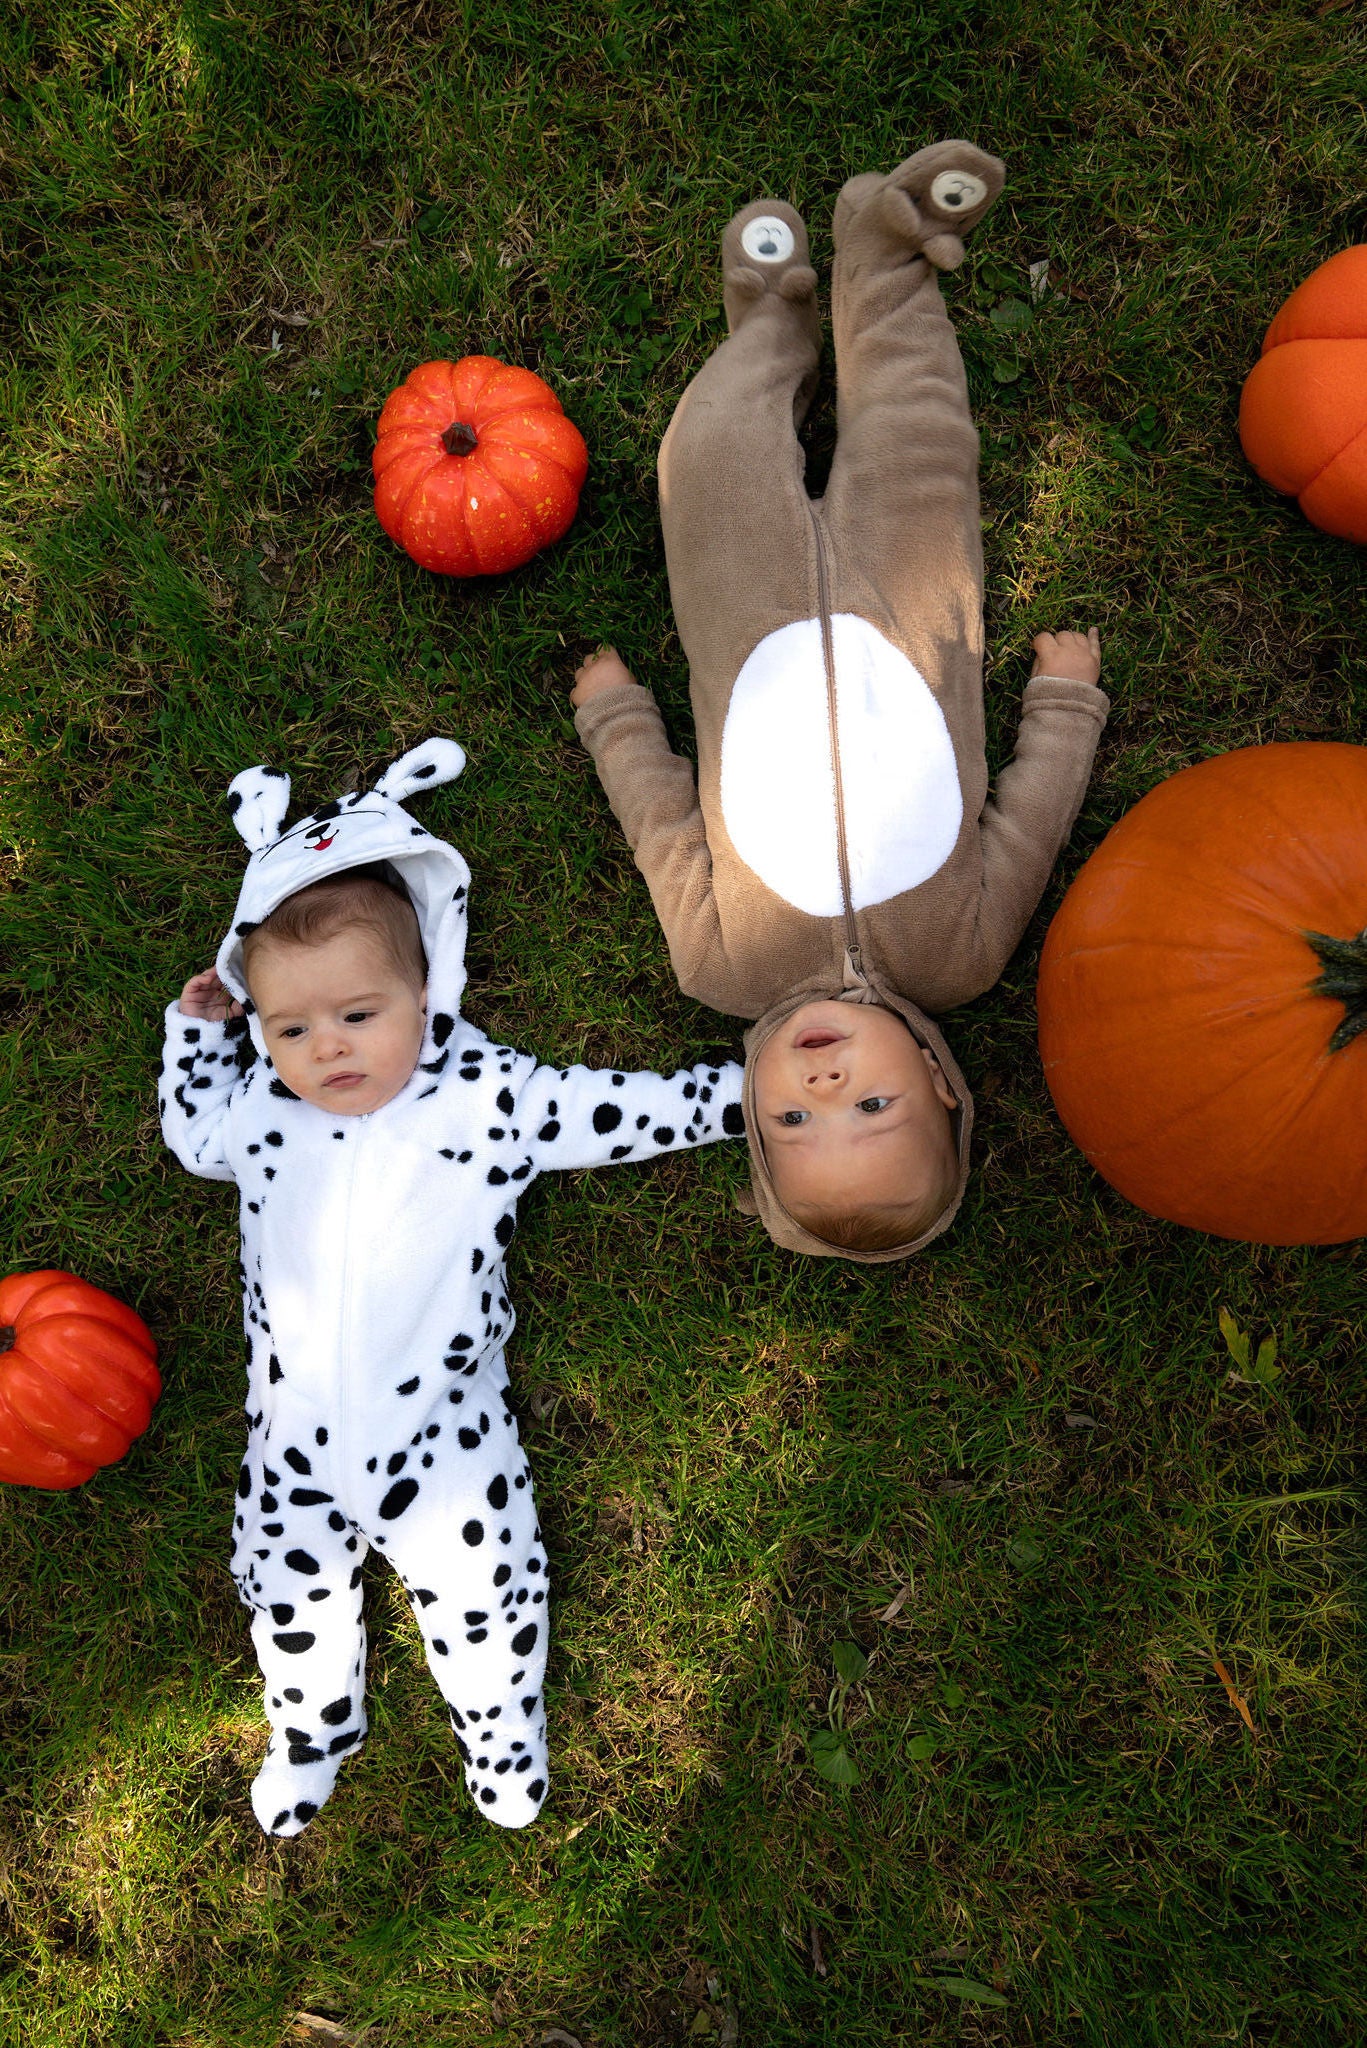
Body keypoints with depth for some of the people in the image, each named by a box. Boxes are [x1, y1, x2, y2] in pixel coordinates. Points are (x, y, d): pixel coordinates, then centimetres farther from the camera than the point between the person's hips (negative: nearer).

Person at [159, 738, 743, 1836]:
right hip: (294, 1430, 4)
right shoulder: (263, 1114, 0)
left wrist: (758, 1087, -16)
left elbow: (629, 1109, -11)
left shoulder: (489, 1097, -12)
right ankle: (311, 1732, 50)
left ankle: (502, 1732, 40)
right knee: (289, 1588, 19)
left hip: (442, 1426, -3)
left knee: (481, 1590, 8)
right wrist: (198, 1025, 8)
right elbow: (191, 1130, 21)